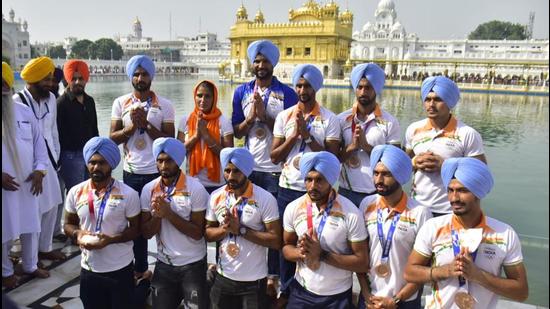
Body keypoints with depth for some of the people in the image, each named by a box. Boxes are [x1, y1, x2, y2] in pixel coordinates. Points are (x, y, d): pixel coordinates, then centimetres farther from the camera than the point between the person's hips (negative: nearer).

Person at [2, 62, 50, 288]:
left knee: (31, 227, 14)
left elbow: (38, 141, 8)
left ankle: (30, 265, 33)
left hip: (28, 182, 3)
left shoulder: (25, 111, 4)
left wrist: (40, 169, -4)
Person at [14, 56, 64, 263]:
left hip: (48, 160, 6)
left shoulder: (51, 98, 4)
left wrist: (56, 156, 13)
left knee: (51, 206, 14)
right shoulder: (18, 101, -15)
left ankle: (45, 248, 31)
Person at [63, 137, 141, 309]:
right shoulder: (76, 192, -4)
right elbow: (68, 224, 9)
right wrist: (77, 234, -14)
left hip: (120, 269, -3)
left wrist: (111, 239, -22)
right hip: (89, 269, 3)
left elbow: (135, 229, -6)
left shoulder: (128, 194, -14)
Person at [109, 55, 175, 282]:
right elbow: (112, 138, 0)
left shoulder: (165, 105, -3)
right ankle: (140, 267, 28)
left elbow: (170, 140, -7)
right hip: (131, 173, 2)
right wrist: (132, 125, -15)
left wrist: (146, 124, -15)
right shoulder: (120, 103, 2)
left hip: (158, 172, -2)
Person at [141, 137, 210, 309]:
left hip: (193, 265, -3)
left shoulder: (195, 188, -14)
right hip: (163, 264, 4)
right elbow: (146, 233, -1)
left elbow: (198, 233, -15)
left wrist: (169, 213, -23)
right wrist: (157, 215, -20)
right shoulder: (149, 190, -2)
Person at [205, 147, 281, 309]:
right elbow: (208, 234, 5)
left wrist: (240, 229, -22)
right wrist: (224, 229, -15)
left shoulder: (265, 199, -14)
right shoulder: (216, 197, -1)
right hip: (223, 276, 4)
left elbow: (276, 241, -17)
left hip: (254, 280, -4)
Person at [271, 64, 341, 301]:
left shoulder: (329, 119, -4)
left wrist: (307, 135, -16)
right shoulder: (284, 116, 4)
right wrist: (294, 135, -12)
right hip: (287, 188, 3)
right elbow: (274, 157, 1)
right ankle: (286, 291, 30)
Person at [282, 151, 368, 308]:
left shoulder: (351, 213, -17)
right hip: (301, 290, 2)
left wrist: (321, 254, -23)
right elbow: (286, 247, 4)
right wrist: (301, 253, -18)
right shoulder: (293, 209, -8)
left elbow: (362, 263, -13)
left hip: (338, 296, -2)